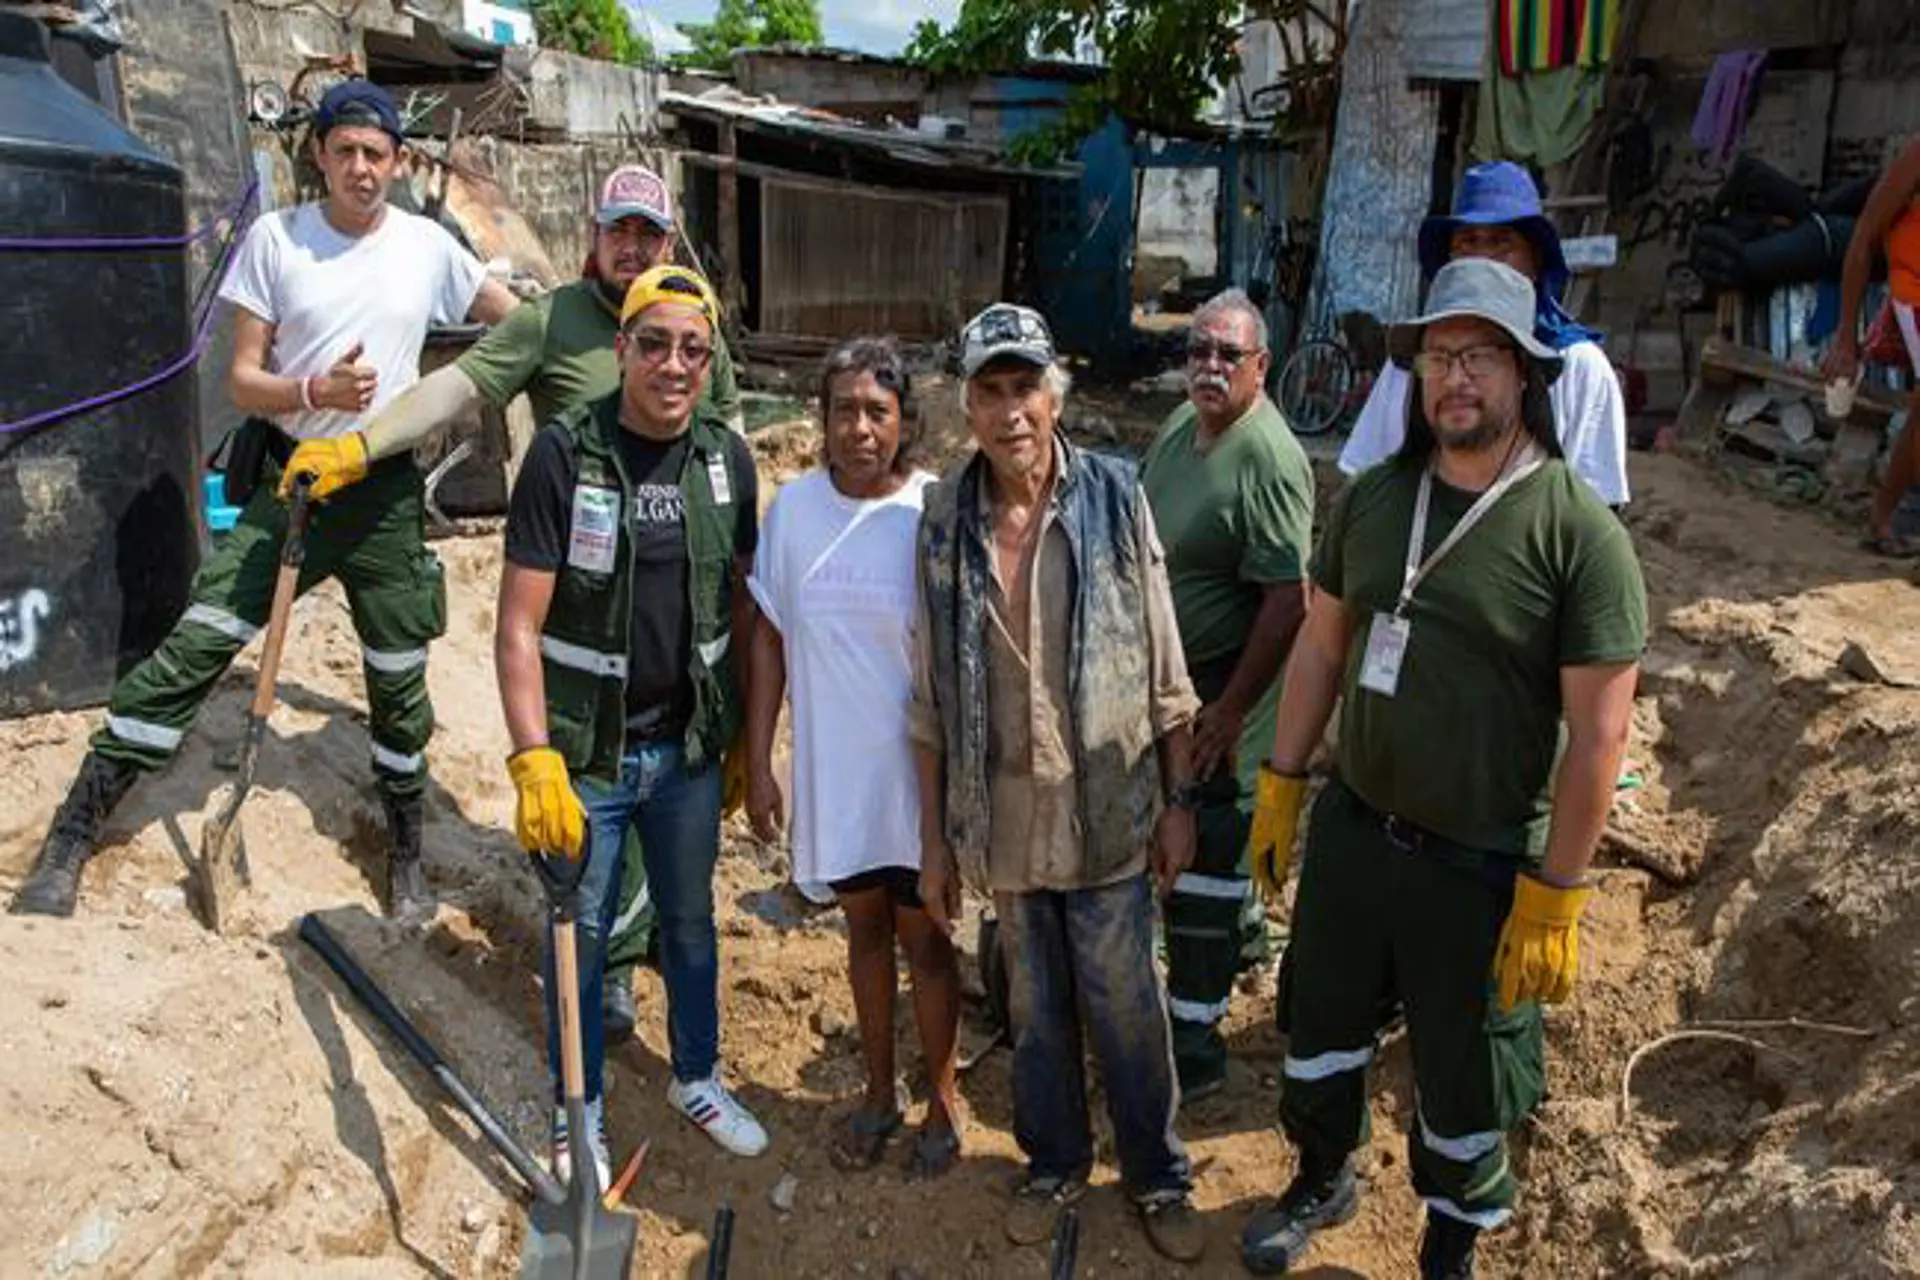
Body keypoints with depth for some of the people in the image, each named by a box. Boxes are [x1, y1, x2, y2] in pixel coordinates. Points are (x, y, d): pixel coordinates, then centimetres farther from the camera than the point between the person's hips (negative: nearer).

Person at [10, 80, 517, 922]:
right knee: (193, 648, -9)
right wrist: (317, 392, -22)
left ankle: (407, 858, 25)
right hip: (291, 478, -1)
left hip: (387, 489, 1)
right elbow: (243, 381, -5)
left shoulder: (428, 246, 0)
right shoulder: (274, 238, -3)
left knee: (400, 682, 7)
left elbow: (517, 321, 17)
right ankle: (72, 838, 1)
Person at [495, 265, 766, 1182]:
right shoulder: (564, 453, -14)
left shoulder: (726, 458, -1)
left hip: (687, 746, 4)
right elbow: (519, 625, -15)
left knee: (690, 919, 19)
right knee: (580, 934, 12)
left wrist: (745, 736, 8)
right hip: (586, 751, -3)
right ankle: (578, 1111, 33)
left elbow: (740, 606, 6)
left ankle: (696, 1077, 42)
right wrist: (533, 760, -22)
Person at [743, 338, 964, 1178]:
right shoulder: (795, 506, -4)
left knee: (924, 939, 11)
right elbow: (770, 639, 2)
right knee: (864, 928, 19)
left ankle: (942, 1100, 34)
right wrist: (757, 762, 2)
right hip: (832, 768, 3)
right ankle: (879, 1094, 39)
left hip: (918, 768, -3)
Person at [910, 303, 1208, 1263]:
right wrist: (933, 838, 2)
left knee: (1127, 1009, 12)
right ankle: (1054, 1162, 41)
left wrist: (1178, 802, -2)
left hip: (1108, 813, -1)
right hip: (1003, 821, 2)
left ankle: (1157, 1174, 35)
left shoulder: (1115, 497, -8)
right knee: (1036, 1010, 19)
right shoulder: (944, 517, -4)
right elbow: (932, 699, 0)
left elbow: (1163, 669, -3)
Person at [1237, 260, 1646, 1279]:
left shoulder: (1579, 532, -17)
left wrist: (1553, 898, -14)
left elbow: (1599, 733, -15)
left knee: (1464, 1087, 14)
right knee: (1321, 1025, 22)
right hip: (1350, 827, 5)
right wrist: (1281, 786, 7)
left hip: (1482, 863, -4)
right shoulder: (1372, 498, -1)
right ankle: (1322, 1181, 50)